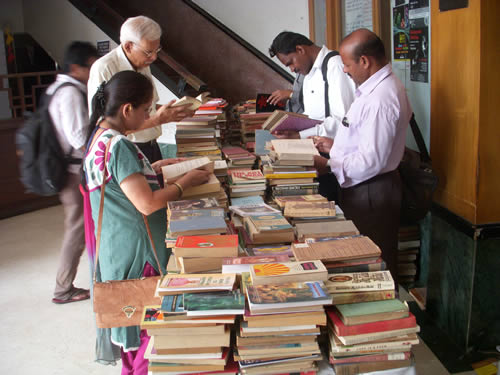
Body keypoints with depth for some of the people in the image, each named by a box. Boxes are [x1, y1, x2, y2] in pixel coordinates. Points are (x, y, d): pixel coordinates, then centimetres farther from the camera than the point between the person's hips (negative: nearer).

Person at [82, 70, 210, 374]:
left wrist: (153, 168, 12)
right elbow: (146, 203, -25)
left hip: (117, 247, 10)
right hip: (137, 249, -10)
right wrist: (186, 181, -14)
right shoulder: (119, 146, -23)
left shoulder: (100, 137, 7)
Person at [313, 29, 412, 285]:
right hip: (361, 189, 10)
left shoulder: (380, 99, -24)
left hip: (371, 193, -10)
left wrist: (328, 165, -18)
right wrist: (334, 144, 12)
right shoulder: (379, 87, 9)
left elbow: (371, 161, -26)